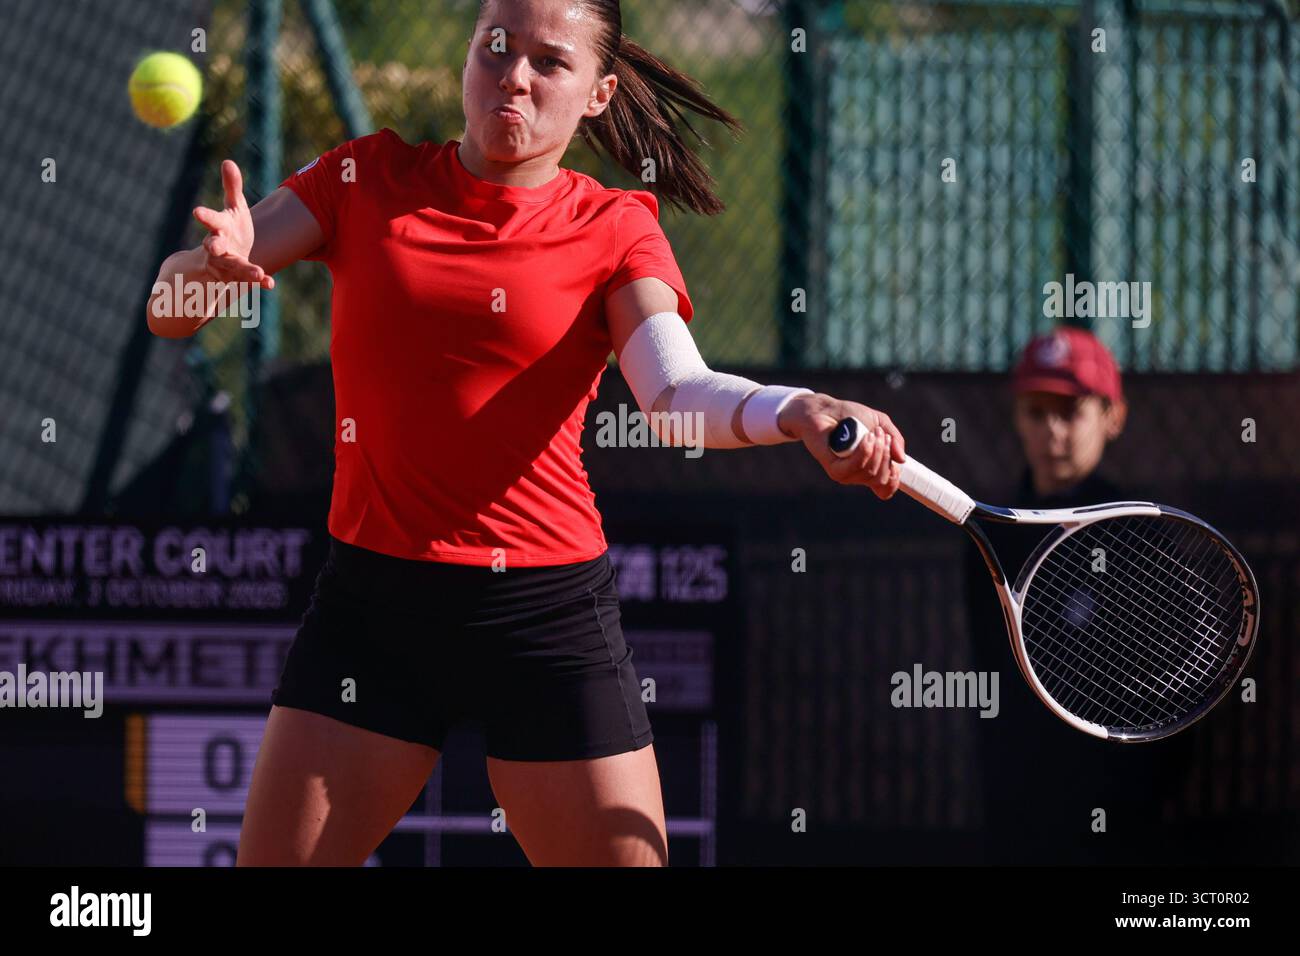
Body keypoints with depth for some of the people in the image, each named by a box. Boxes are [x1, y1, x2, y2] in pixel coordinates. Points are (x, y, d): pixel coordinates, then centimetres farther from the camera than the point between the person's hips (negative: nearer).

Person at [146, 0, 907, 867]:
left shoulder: (614, 229, 2)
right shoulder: (367, 179, 5)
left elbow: (679, 391, -16)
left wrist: (798, 412, -38)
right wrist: (212, 266, -26)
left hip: (547, 609, -1)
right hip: (372, 600, 1)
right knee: (274, 859, -1)